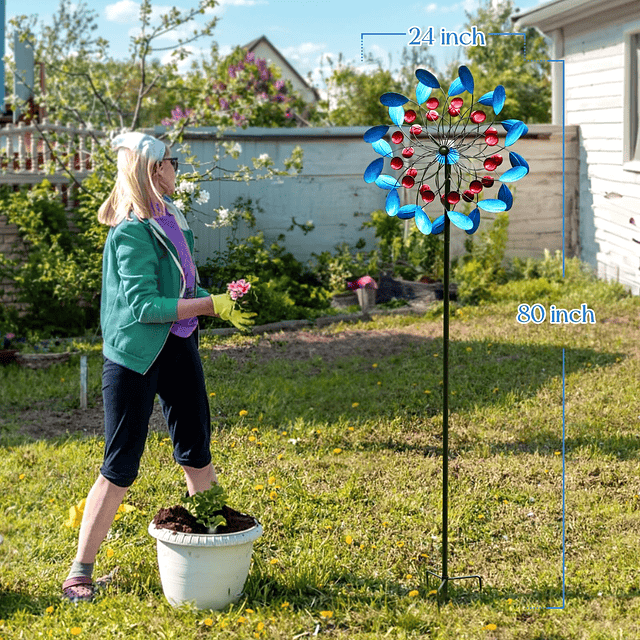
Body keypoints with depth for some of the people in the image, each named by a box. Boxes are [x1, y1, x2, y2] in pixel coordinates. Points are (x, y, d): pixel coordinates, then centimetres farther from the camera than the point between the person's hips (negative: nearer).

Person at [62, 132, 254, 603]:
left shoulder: (170, 217, 7)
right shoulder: (132, 232, -19)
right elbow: (143, 305, -22)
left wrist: (222, 304, 2)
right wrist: (211, 305, -19)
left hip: (178, 347, 8)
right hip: (135, 356, -8)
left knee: (196, 452, 17)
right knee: (120, 468, -3)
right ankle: (80, 572, 7)